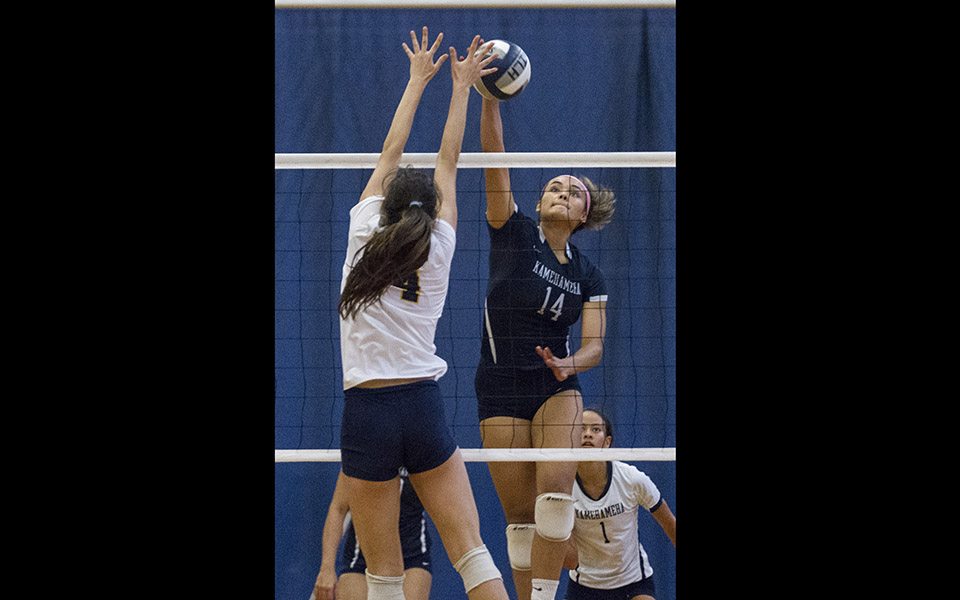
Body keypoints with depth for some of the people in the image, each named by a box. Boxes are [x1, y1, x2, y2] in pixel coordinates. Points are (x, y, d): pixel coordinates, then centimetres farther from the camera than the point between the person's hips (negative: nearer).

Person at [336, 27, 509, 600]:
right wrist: (460, 85, 26)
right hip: (425, 407, 1)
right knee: (471, 551, -1)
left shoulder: (364, 235, 2)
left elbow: (391, 156, 15)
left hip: (366, 412, -1)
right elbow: (448, 163, 16)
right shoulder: (439, 248, 5)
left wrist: (419, 79, 25)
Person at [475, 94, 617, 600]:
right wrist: (490, 99, -22)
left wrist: (568, 364, -21)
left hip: (557, 387, 1)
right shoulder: (513, 233, 1)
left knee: (556, 488, -23)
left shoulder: (588, 276, 7)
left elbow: (594, 345, 2)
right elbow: (493, 155, -10)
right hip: (500, 388, -1)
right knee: (520, 516, -4)